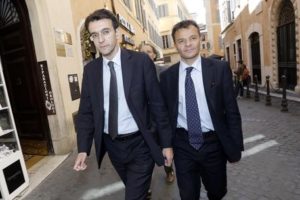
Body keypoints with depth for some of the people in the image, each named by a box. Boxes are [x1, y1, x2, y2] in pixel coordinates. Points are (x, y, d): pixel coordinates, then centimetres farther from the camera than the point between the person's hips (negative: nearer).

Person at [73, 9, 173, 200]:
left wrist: (166, 143, -7)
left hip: (139, 144, -4)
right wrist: (83, 149, -6)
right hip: (111, 145, 5)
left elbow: (158, 104, -9)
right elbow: (86, 111, 2)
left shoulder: (141, 61, -11)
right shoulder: (90, 69, 0)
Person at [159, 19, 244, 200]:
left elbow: (232, 110, -4)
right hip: (183, 146, 0)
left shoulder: (220, 68, -6)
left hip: (214, 144, 1)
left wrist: (236, 146, -3)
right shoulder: (167, 76, -3)